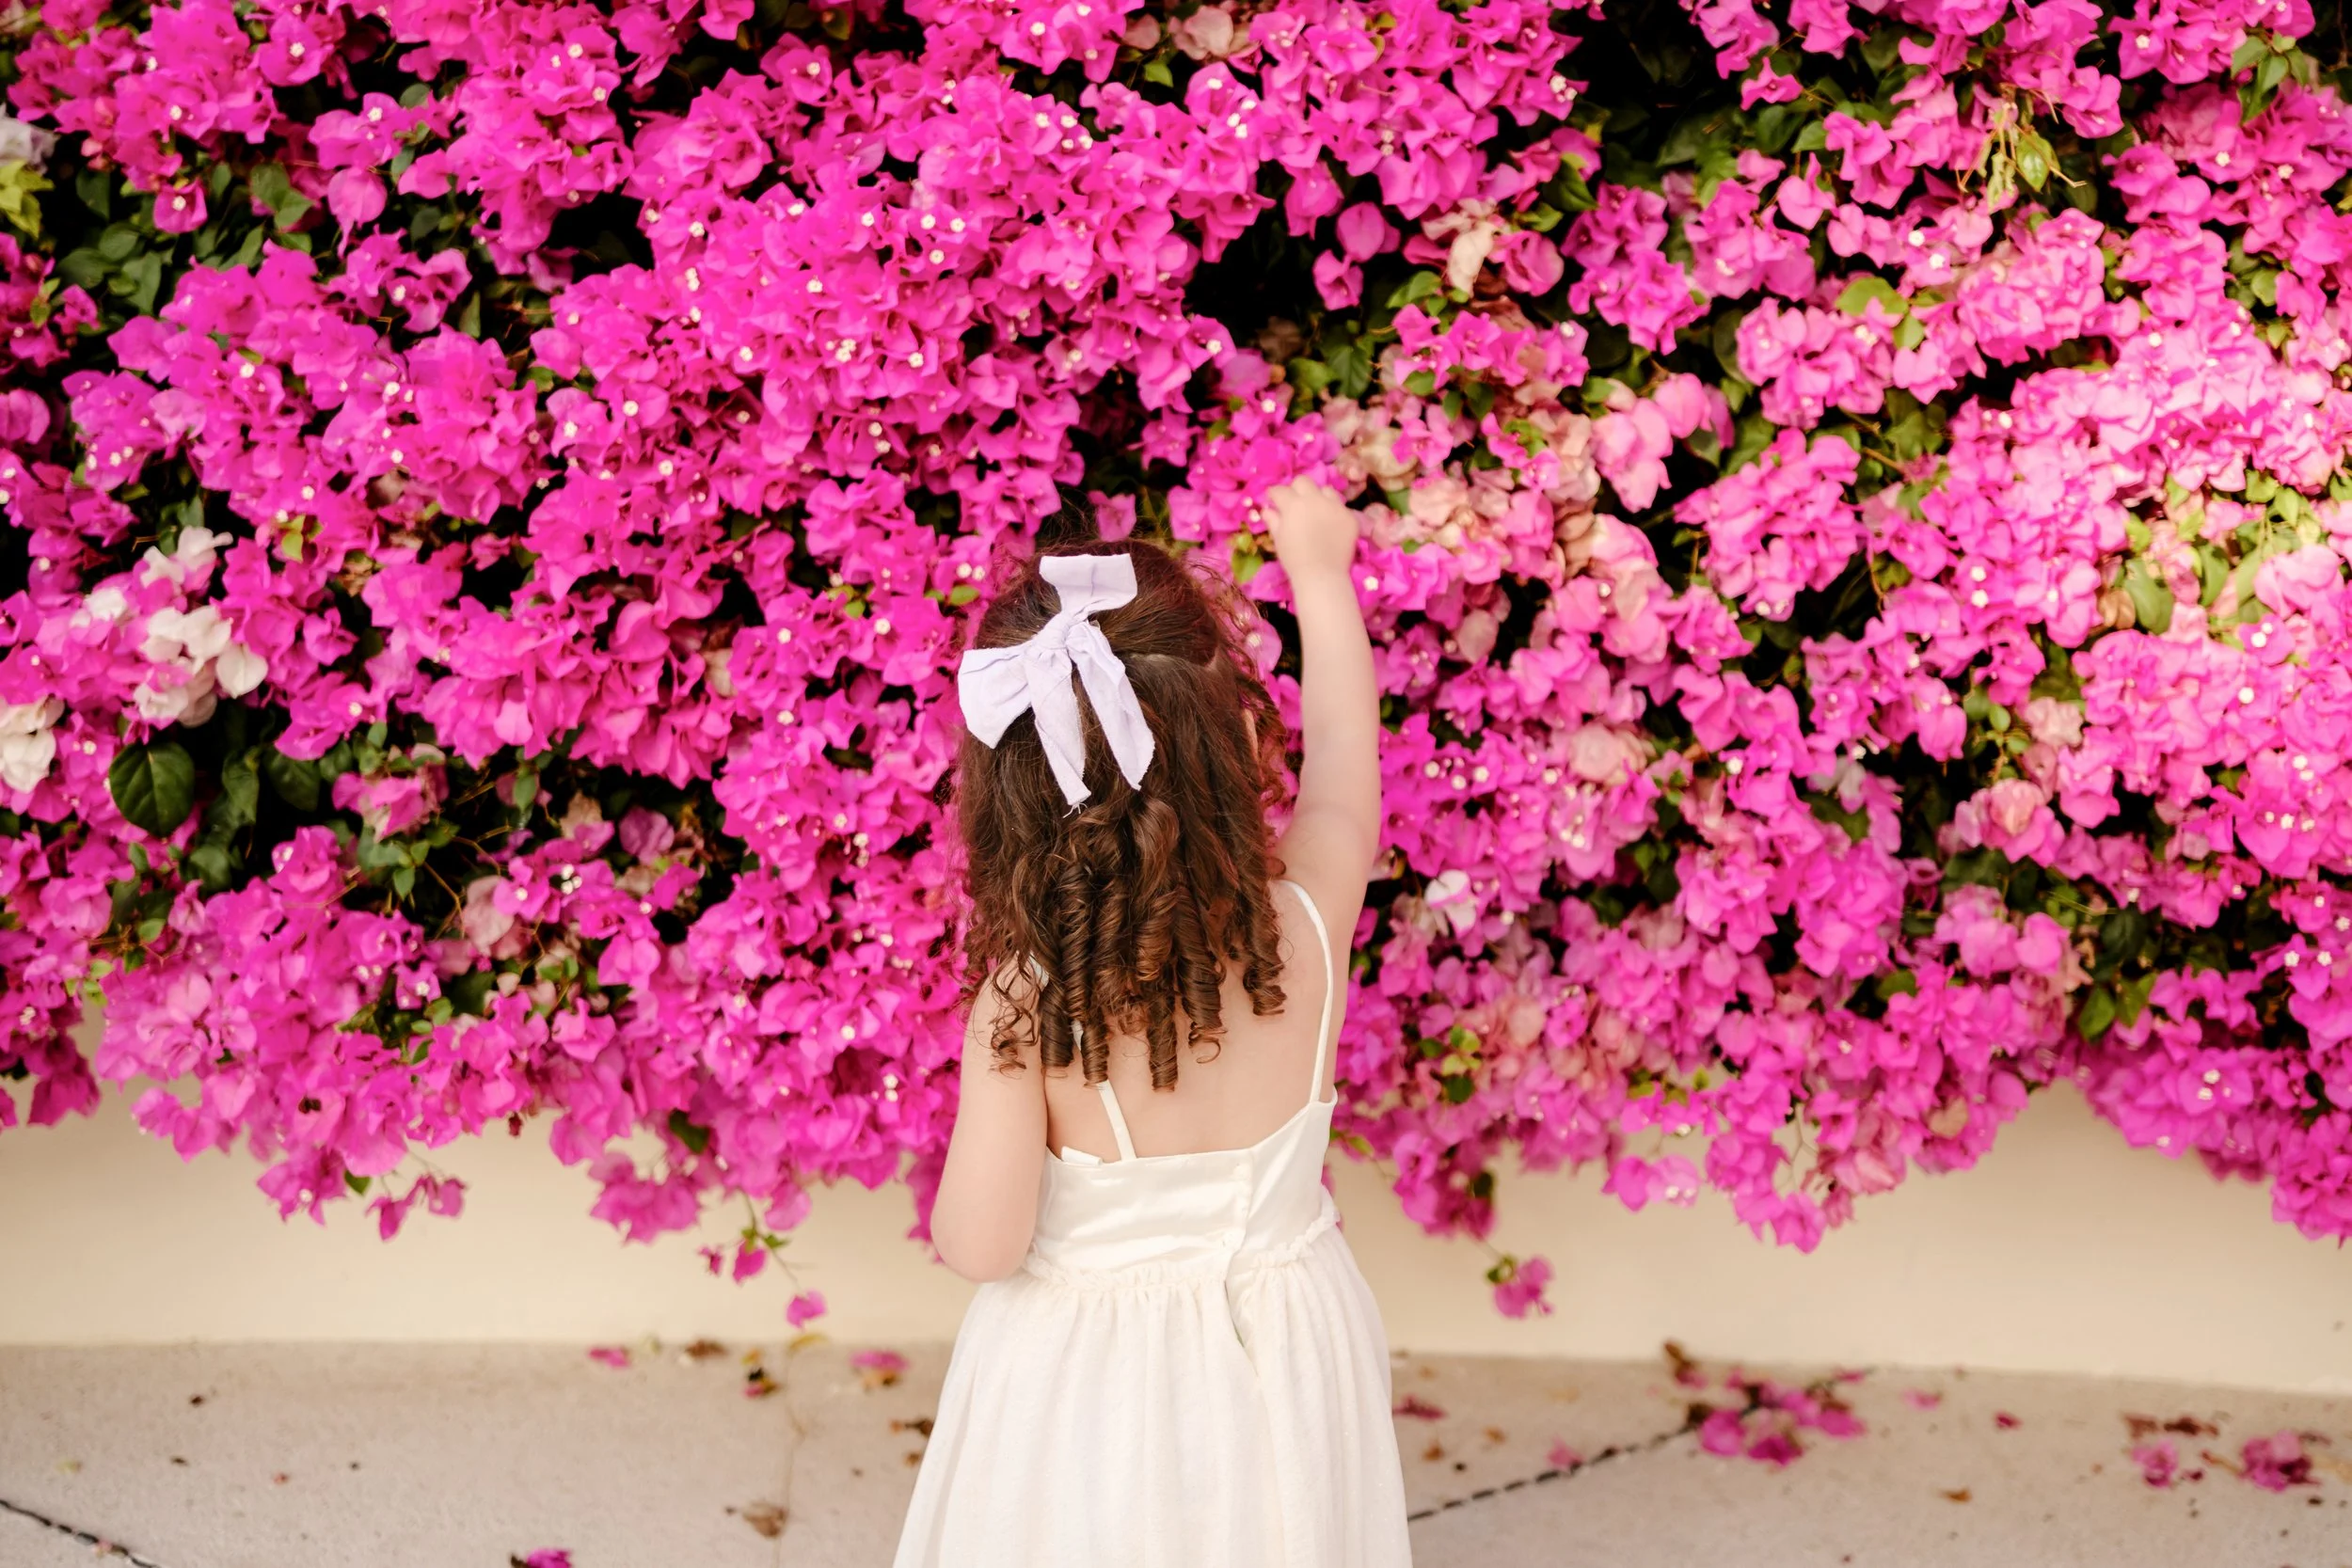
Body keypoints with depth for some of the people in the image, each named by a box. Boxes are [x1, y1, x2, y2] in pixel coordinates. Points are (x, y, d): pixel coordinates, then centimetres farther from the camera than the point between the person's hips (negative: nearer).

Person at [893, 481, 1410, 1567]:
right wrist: (1319, 570, 15)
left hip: (1085, 1382, -2)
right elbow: (1344, 744, 0)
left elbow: (981, 1247, -23)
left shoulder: (1024, 999, -27)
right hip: (1281, 1358, 2)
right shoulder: (1307, 928, -19)